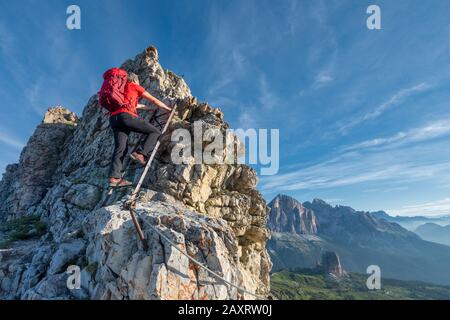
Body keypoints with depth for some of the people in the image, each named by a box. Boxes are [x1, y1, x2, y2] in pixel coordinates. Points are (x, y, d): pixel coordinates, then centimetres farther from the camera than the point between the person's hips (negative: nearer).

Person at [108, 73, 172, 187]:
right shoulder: (134, 86, 17)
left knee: (120, 148, 0)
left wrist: (150, 108, 56)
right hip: (126, 115, -7)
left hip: (114, 118, 8)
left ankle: (114, 177, -13)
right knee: (156, 132, -2)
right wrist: (168, 109, 31)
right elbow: (154, 101, 20)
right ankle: (140, 153, -19)